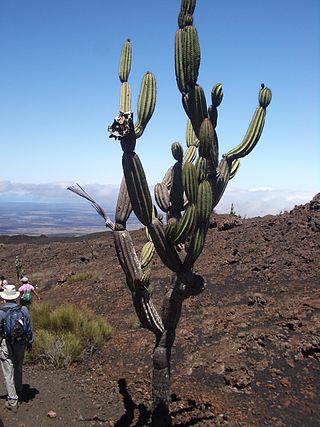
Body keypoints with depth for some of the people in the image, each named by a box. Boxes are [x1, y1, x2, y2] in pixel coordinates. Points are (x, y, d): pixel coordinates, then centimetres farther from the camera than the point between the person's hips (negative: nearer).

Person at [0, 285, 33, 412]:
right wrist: (30, 342, 14)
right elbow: (29, 328, 1)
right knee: (18, 369, 23)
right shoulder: (23, 310, -7)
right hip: (21, 344, 3)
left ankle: (12, 401, 8)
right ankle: (18, 392, 40)